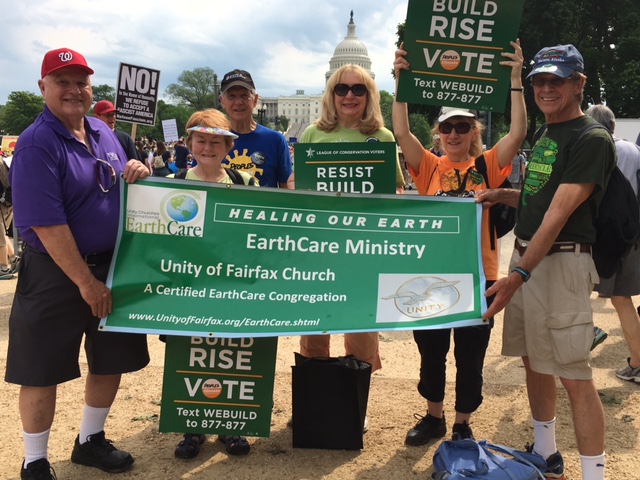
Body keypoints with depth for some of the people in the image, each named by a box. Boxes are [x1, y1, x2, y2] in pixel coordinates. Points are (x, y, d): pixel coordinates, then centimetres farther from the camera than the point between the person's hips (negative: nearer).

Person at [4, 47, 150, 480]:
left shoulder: (103, 132, 7)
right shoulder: (36, 144, -16)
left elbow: (120, 183, 20)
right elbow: (47, 224, -21)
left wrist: (137, 170, -6)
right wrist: (86, 282, -18)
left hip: (112, 264, 7)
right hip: (55, 273, -7)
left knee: (112, 360, 15)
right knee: (44, 370, 5)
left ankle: (90, 441, 36)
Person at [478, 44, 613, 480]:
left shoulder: (592, 139, -11)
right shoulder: (545, 137, 16)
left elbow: (559, 213, -20)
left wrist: (520, 275, -26)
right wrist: (502, 196, 8)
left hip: (562, 262, -9)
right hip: (526, 255, 9)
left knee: (574, 375, -7)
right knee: (535, 360, 15)